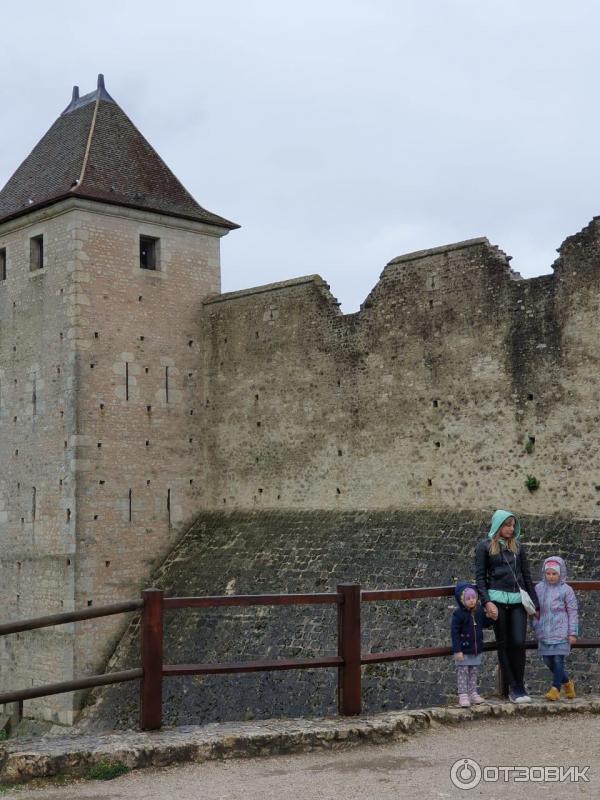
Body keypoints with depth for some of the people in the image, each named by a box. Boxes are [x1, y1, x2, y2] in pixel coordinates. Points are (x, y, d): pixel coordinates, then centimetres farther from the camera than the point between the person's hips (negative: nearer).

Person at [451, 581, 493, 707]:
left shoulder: (479, 611, 0)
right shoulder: (458, 614, -16)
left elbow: (484, 624, 15)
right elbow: (454, 633, -16)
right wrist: (457, 650, -19)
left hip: (477, 649, 6)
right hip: (464, 650, -6)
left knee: (474, 672, 15)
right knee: (462, 672, 0)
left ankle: (473, 692, 26)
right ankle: (463, 695, 6)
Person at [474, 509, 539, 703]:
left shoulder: (517, 546, 14)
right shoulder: (485, 546, 4)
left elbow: (526, 576, 17)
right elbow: (480, 577, 0)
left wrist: (535, 603, 14)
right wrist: (487, 602, -11)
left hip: (518, 600, 2)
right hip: (497, 599, -2)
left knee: (519, 642, -8)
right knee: (504, 644, 2)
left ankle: (519, 686, 9)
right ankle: (514, 689, 9)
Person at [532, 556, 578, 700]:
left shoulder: (566, 590, -5)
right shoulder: (539, 588, 6)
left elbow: (572, 613, -2)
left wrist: (573, 633, -4)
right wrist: (536, 629, 15)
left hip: (561, 632, -4)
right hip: (544, 633, 4)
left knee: (558, 660, -7)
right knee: (548, 660, 8)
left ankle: (555, 688, -1)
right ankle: (567, 683, 28)